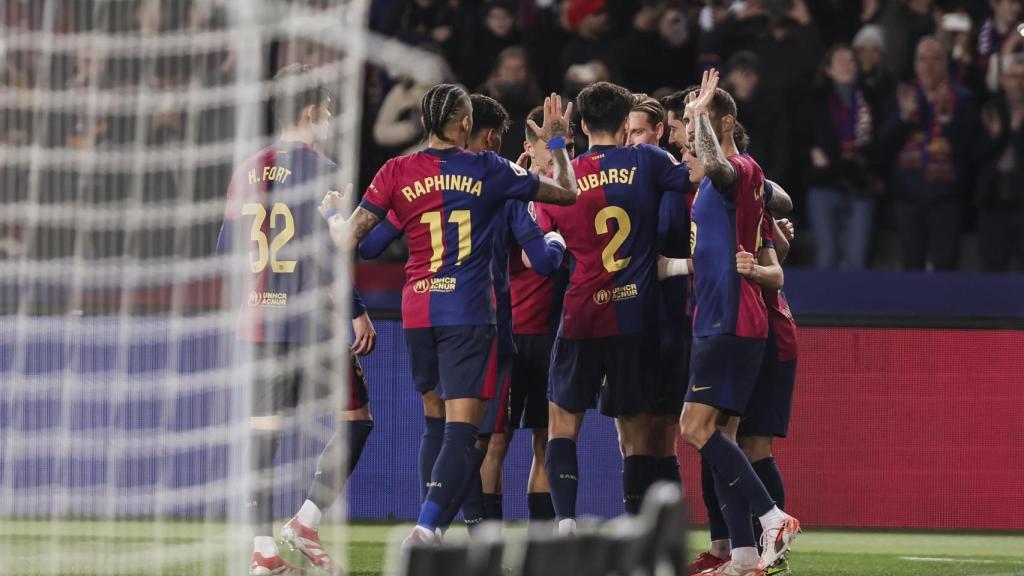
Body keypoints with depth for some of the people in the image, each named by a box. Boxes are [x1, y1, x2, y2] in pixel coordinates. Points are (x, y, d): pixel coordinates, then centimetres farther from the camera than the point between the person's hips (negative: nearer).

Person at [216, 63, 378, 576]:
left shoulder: (247, 172, 10)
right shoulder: (319, 170, -10)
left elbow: (226, 249, 13)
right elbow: (325, 253, -16)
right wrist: (357, 312, -10)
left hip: (259, 319, 6)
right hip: (314, 322, -6)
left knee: (263, 430, 5)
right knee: (356, 420, 7)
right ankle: (306, 522, -2)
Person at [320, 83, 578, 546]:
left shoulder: (396, 173, 1)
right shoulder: (488, 171, -1)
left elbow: (348, 239, 2)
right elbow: (566, 193, 7)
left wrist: (332, 214, 24)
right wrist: (557, 140, 22)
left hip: (417, 312, 3)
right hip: (469, 312, -3)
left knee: (435, 422, 19)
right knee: (461, 429, -9)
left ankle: (432, 527, 18)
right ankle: (425, 527, -26)